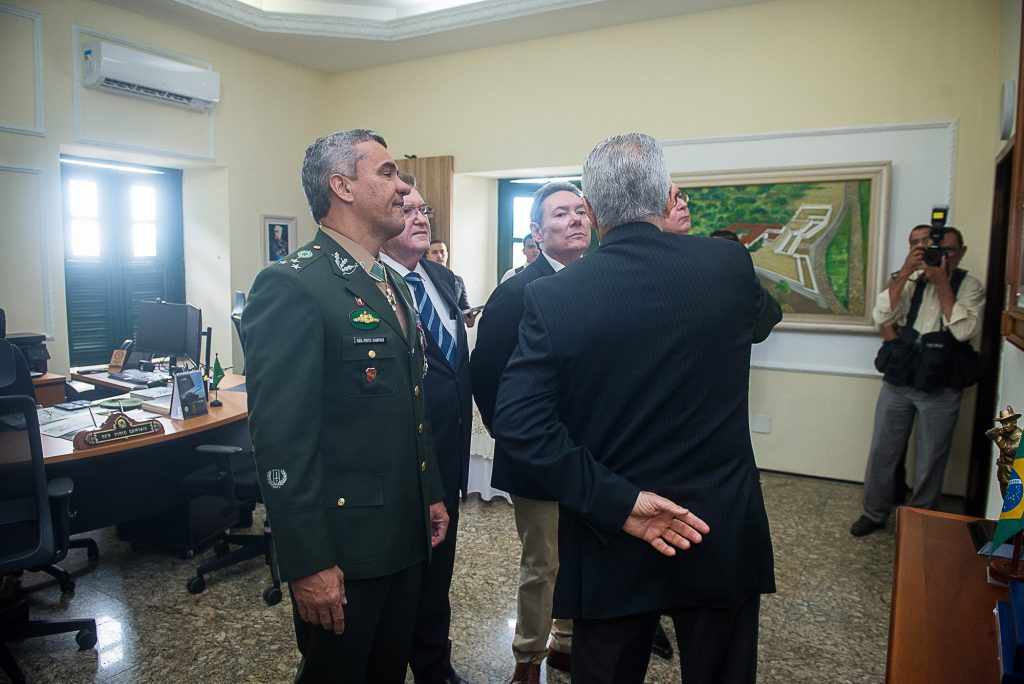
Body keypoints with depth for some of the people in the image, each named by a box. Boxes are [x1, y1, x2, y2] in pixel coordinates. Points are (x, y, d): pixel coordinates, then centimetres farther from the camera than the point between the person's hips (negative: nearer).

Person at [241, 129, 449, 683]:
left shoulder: (394, 284, 10)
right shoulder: (291, 285, -18)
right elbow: (280, 438, -22)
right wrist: (308, 564, -20)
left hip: (405, 534, 8)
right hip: (342, 546, -8)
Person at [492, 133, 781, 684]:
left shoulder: (551, 296, -14)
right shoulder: (729, 266, -9)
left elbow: (517, 420, -20)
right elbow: (765, 317, 14)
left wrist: (616, 503, -16)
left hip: (611, 544, -1)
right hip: (722, 534, 2)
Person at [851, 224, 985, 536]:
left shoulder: (969, 286, -3)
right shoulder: (911, 280, 2)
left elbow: (964, 330, -18)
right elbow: (881, 316, -13)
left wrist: (942, 283, -18)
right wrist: (905, 271, -18)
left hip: (940, 390, -2)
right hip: (897, 383, 2)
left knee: (930, 461, 10)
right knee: (882, 452, 9)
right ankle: (874, 513, 26)